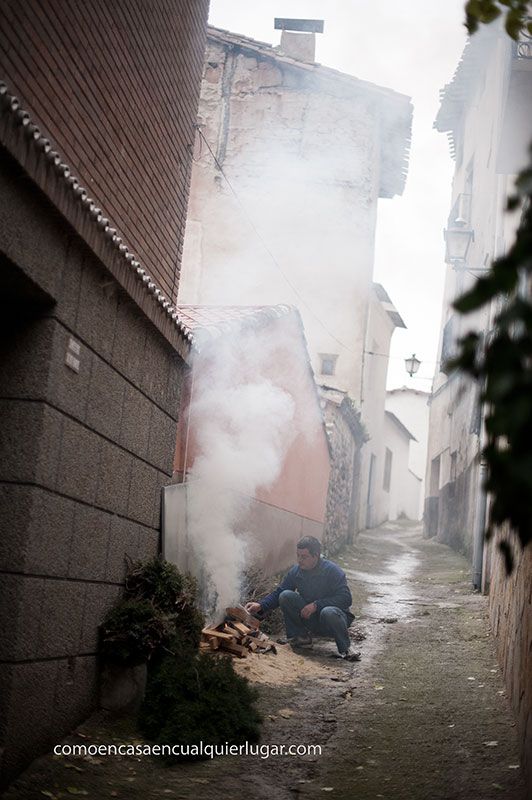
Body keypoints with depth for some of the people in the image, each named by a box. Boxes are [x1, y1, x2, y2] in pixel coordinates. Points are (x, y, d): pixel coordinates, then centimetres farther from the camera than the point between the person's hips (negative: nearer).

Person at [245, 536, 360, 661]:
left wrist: (316, 605, -30)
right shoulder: (295, 571, -4)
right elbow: (278, 593, 2)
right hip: (311, 619, 4)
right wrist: (260, 606, -17)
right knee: (286, 596, -16)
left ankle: (345, 648, -14)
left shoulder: (332, 570, -18)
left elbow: (346, 599, -24)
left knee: (328, 612, -40)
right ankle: (302, 638, -4)